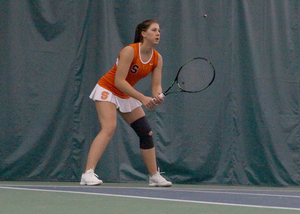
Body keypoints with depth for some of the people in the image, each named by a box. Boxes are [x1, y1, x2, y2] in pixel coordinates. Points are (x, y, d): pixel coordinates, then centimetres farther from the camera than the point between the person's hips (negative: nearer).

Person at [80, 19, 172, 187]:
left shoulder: (157, 58, -4)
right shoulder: (129, 51, -25)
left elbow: (156, 85, -6)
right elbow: (119, 81, -28)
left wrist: (157, 97, -30)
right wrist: (142, 98, -33)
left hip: (127, 95, 7)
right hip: (107, 90, -7)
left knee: (147, 132, 4)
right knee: (109, 128, -27)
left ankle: (154, 176, 16)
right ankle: (88, 174, -34)